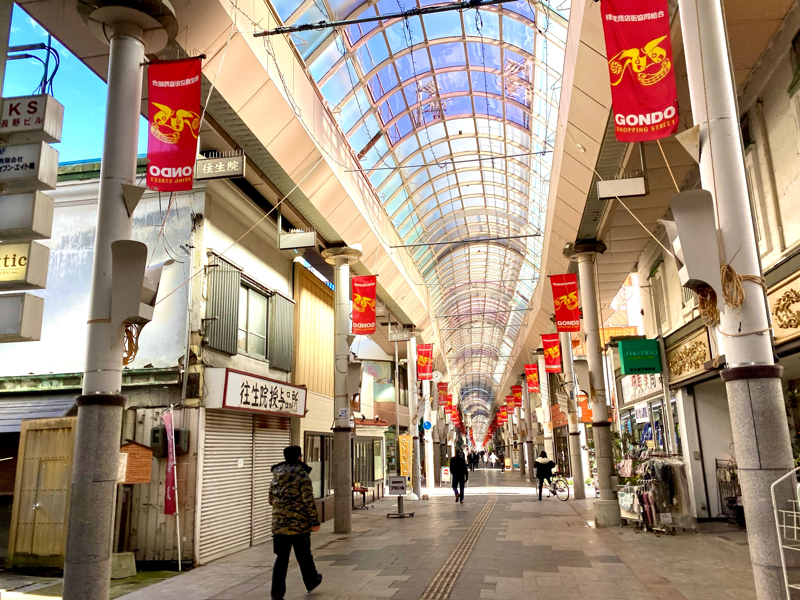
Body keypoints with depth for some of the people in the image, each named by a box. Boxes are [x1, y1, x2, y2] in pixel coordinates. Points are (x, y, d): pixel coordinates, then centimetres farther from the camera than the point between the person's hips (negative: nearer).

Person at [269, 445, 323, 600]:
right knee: (304, 556, 15)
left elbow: (271, 499, 14)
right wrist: (315, 521, -8)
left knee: (281, 558, 8)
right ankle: (311, 582, 34)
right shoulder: (302, 475, -12)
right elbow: (309, 501, -15)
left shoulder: (277, 476, 7)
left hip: (279, 524, 4)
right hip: (300, 524, -4)